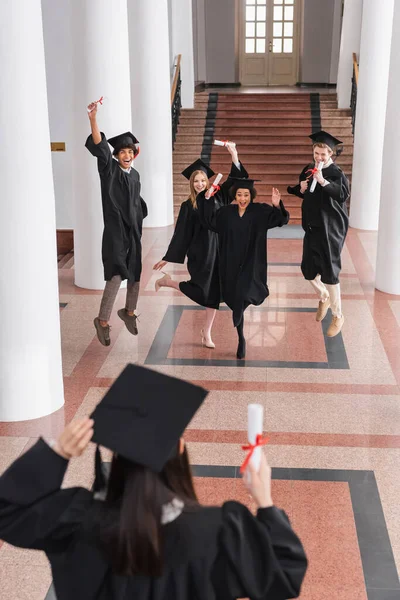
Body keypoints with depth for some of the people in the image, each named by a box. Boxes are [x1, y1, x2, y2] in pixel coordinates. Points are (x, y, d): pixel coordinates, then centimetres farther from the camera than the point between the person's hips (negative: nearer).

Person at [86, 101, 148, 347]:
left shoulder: (135, 175, 9)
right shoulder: (109, 169, -7)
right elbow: (99, 147, -24)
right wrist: (93, 119, -39)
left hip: (133, 230, 6)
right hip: (115, 230, -6)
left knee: (135, 274, 14)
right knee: (117, 275, -15)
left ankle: (129, 311, 35)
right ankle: (103, 320, -6)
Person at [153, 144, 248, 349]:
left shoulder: (217, 197, 2)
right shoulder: (188, 206, -5)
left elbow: (236, 180, 0)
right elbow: (181, 234, -2)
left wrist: (234, 155, -10)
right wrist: (167, 258, -2)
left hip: (218, 251, 4)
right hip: (199, 253, -4)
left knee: (214, 293, 8)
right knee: (200, 291, -8)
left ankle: (207, 333, 20)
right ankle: (166, 281, 18)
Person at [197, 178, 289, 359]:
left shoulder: (260, 211, -6)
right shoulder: (226, 212, 2)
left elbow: (282, 219, -13)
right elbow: (208, 218, 12)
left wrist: (277, 206, -32)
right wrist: (207, 199, -1)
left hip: (250, 264, -3)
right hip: (231, 265, 3)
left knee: (242, 295, -27)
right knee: (236, 303, 11)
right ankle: (241, 340, 25)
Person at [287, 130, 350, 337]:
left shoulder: (336, 173, -12)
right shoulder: (308, 170, 7)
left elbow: (344, 194, -30)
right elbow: (301, 193, 19)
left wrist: (323, 182, -38)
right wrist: (301, 188, -3)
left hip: (331, 228, -6)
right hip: (312, 225, 6)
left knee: (329, 271, -6)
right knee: (308, 268, 8)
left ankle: (338, 316, 9)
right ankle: (324, 297, 39)